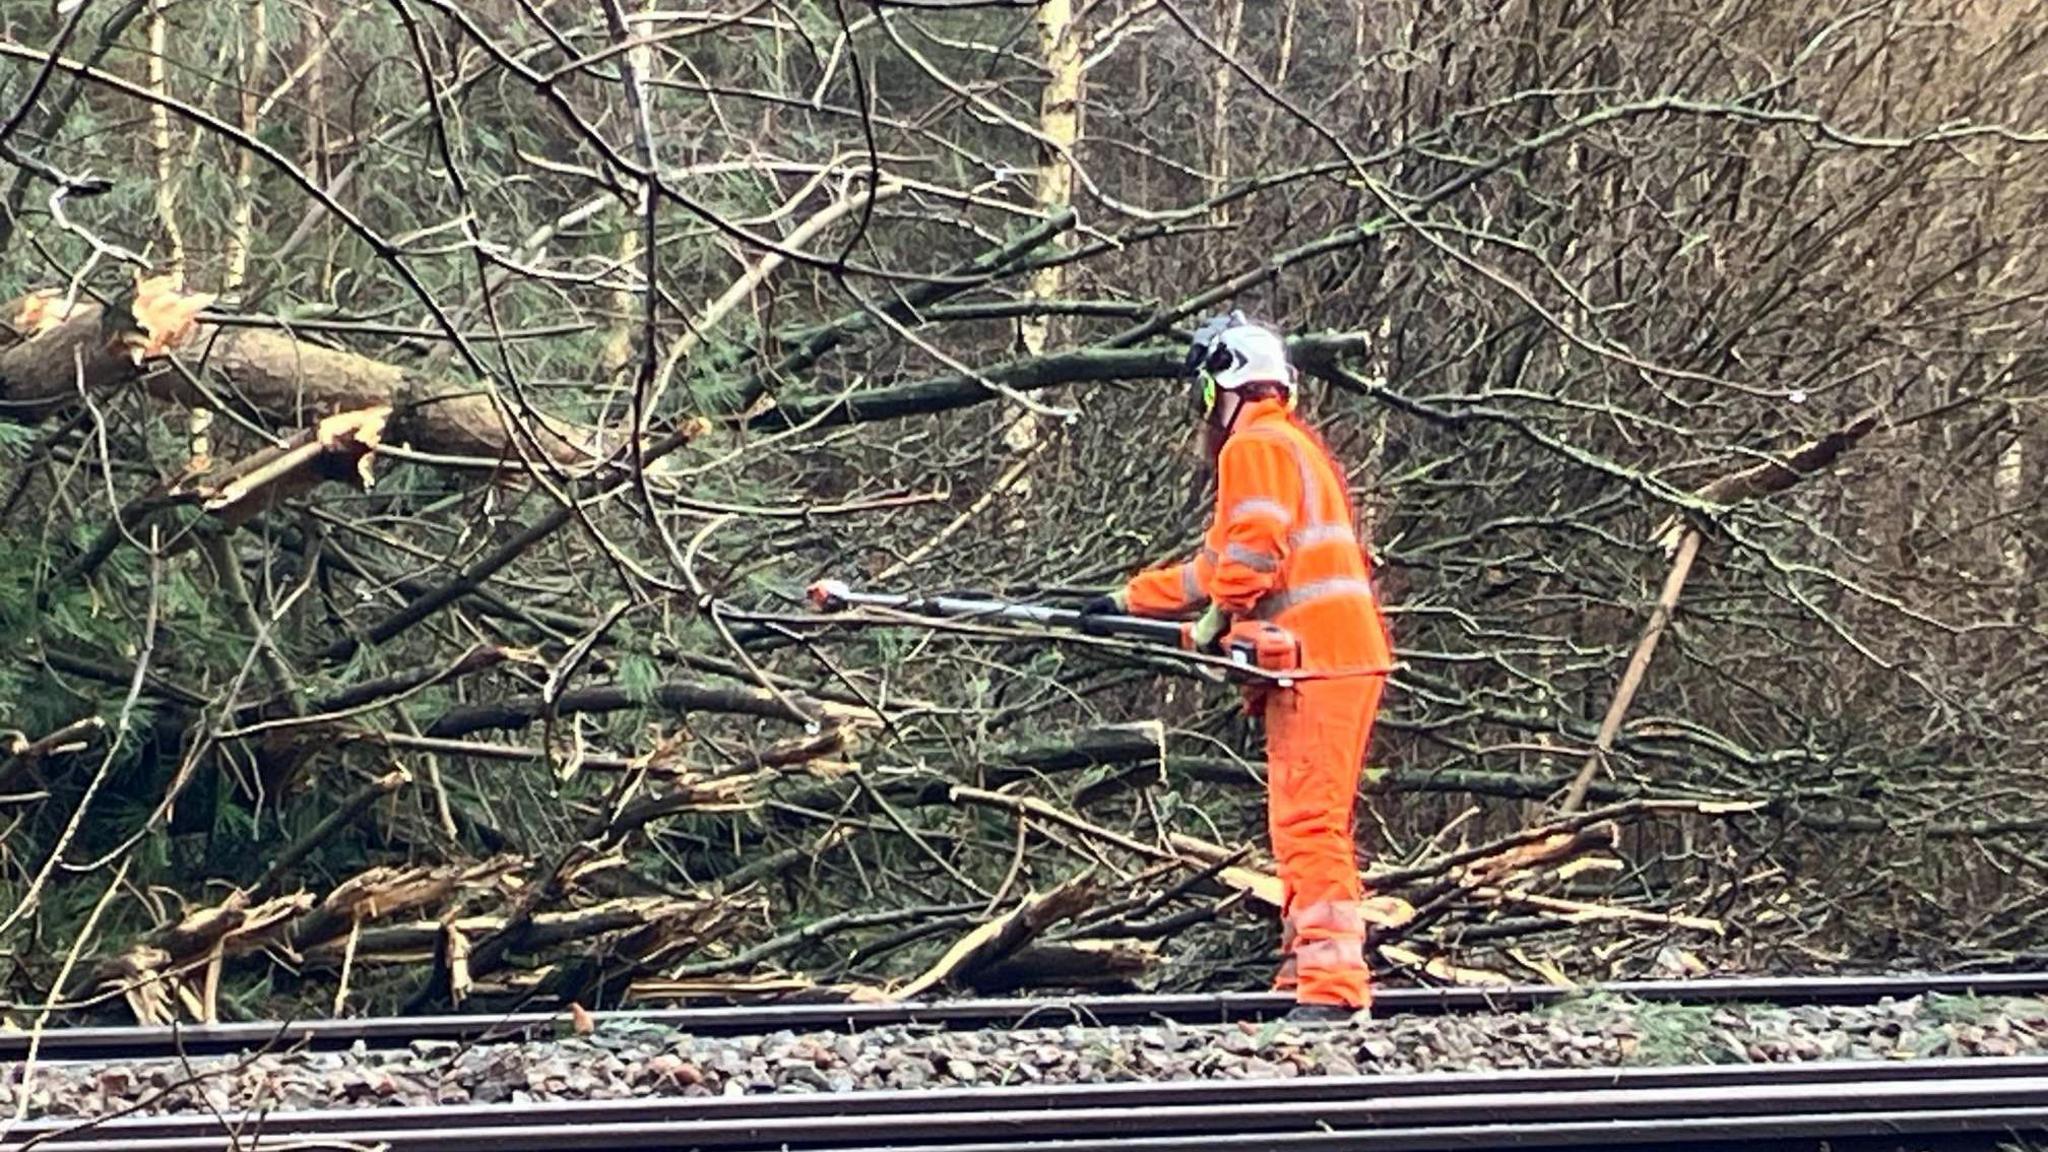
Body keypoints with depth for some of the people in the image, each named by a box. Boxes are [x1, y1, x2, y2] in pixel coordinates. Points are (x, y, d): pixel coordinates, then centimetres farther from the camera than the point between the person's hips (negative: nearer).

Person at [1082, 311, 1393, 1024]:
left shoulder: (1254, 444, -4)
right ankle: (1308, 968, 17)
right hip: (1345, 656, 10)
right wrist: (1131, 599, 30)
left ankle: (1333, 987, -17)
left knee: (1308, 825, -13)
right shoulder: (1296, 444, 28)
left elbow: (1254, 546, -22)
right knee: (1311, 826, 13)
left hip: (1315, 659, -10)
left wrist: (1218, 619, -18)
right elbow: (1220, 567, 31)